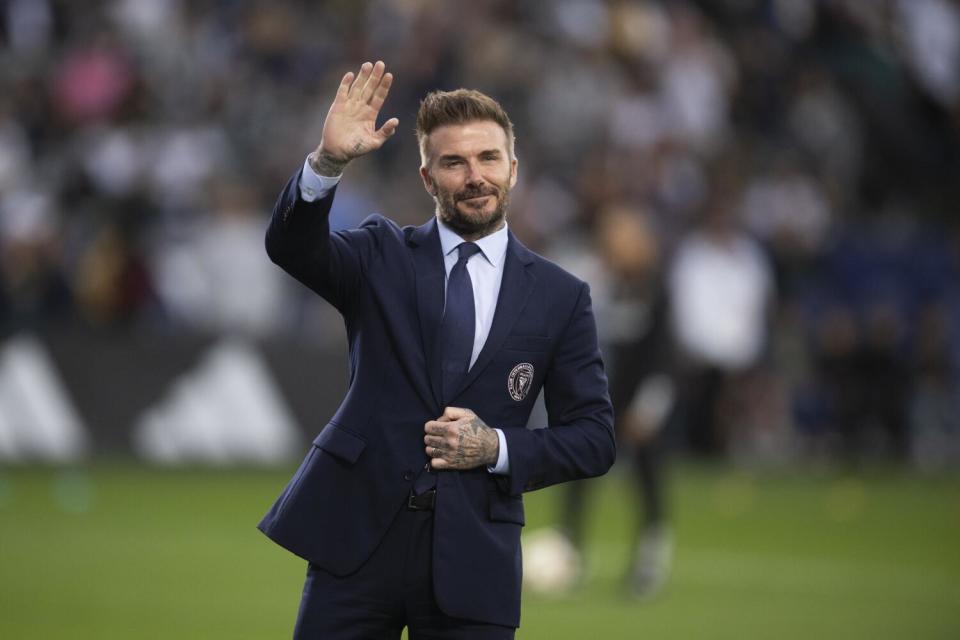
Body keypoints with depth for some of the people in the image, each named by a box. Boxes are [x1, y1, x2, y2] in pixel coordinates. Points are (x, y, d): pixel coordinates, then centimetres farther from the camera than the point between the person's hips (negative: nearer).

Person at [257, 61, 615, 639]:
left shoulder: (562, 297, 7)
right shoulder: (382, 257, 8)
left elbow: (594, 438, 7)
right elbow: (292, 245, -12)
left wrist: (498, 448, -9)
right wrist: (330, 161, -29)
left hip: (473, 557, 0)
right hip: (358, 536, 0)